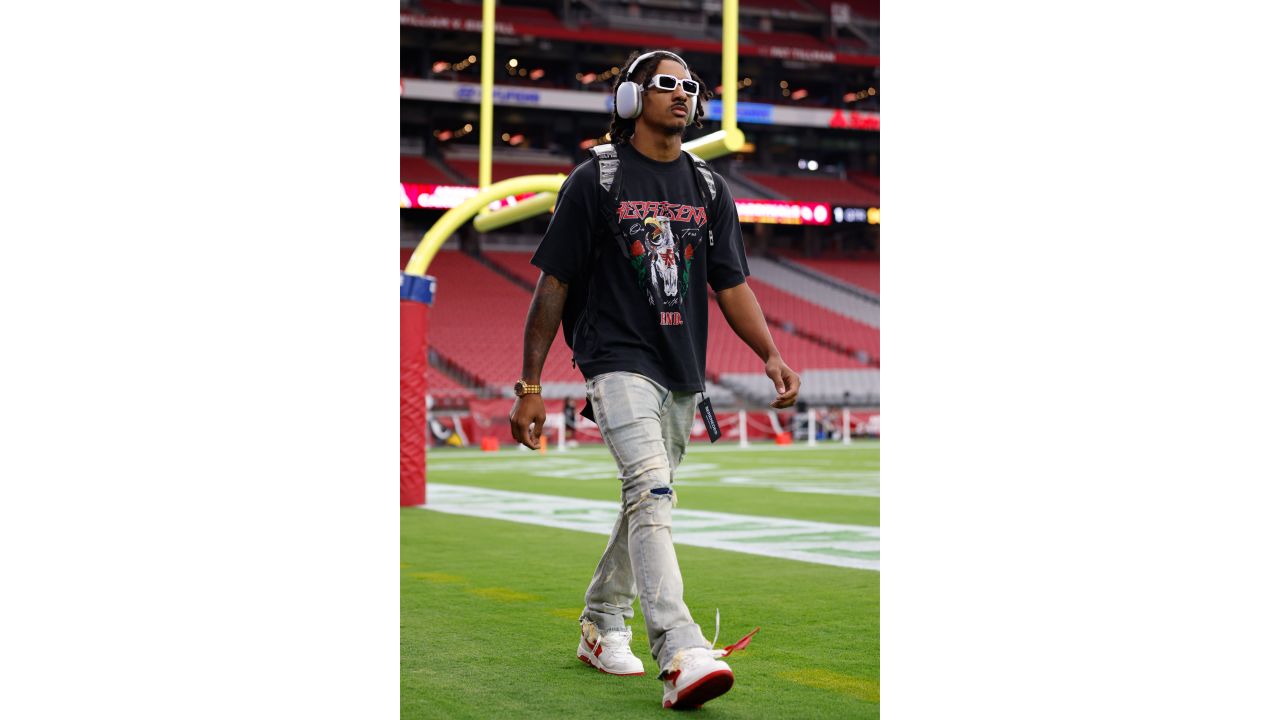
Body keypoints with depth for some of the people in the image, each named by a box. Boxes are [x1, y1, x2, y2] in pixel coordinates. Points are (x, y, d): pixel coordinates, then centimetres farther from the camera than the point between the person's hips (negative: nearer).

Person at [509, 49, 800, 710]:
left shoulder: (709, 190, 13)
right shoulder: (596, 180, -2)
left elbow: (731, 284, 11)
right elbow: (553, 284, -2)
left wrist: (771, 356, -5)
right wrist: (530, 385, -5)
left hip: (682, 373, 6)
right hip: (618, 361, -6)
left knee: (648, 501, 13)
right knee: (651, 492, -21)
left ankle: (601, 625, 32)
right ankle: (681, 656, -31)